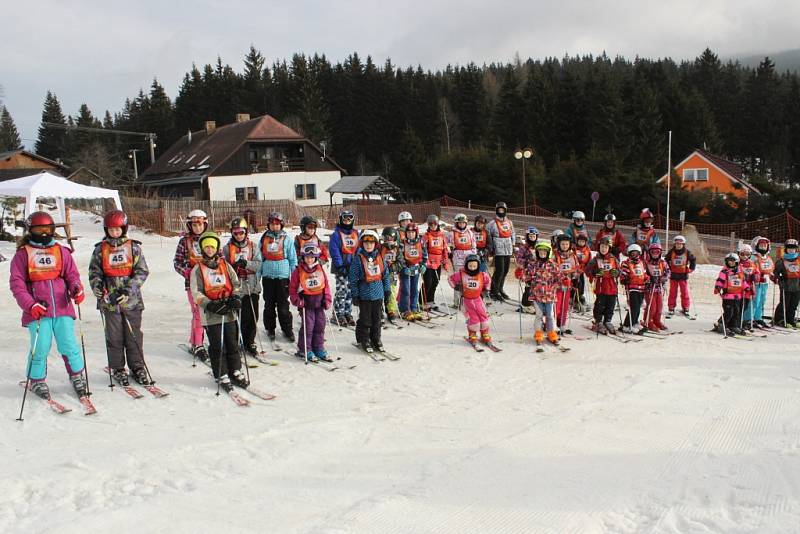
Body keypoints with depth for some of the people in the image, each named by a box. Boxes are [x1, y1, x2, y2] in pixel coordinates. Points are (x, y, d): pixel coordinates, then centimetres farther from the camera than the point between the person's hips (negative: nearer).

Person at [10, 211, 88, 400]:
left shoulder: (62, 251, 11)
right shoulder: (23, 254, 4)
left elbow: (72, 275, 11)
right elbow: (16, 284, 0)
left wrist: (77, 289, -11)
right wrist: (30, 305, -13)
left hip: (62, 308, 2)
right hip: (38, 311, -2)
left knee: (69, 346, -1)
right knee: (40, 348, 0)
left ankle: (77, 376, 18)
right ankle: (37, 380, 22)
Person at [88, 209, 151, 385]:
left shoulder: (133, 247, 1)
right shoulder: (100, 249, 5)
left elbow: (142, 271, -4)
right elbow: (94, 272, 8)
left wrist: (129, 289, -15)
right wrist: (97, 286, -13)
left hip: (131, 300, -1)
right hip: (109, 300, 1)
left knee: (134, 335, 5)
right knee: (114, 336, 6)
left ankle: (137, 367, 17)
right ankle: (118, 369, 18)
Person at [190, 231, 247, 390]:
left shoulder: (226, 266, 12)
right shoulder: (197, 270, 2)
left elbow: (236, 284, 12)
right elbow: (196, 293, -4)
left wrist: (235, 297, -9)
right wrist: (210, 305, -18)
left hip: (229, 312, 3)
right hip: (211, 314, -3)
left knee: (232, 344, 6)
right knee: (217, 347, 0)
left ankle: (235, 372, 18)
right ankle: (222, 376, 10)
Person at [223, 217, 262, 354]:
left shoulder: (252, 246, 6)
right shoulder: (227, 248, 4)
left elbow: (258, 265, -2)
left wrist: (246, 263, -18)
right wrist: (233, 267, -15)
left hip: (252, 287, 2)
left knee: (253, 316, 5)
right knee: (238, 317, -4)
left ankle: (249, 342, 20)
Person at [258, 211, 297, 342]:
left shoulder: (286, 239, 1)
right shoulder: (264, 238, 7)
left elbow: (293, 258, 4)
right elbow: (259, 258, 14)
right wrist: (257, 275, 10)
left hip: (283, 276, -2)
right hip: (268, 276, 3)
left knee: (283, 305, 0)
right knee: (269, 304, 9)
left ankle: (287, 330, 10)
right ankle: (270, 329, 21)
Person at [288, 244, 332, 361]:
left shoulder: (320, 269, 4)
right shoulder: (298, 271, -7)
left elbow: (326, 285, 9)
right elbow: (292, 288, -4)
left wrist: (327, 299, 2)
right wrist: (297, 300, -15)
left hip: (319, 302, 4)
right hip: (306, 303, -4)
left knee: (320, 325, 9)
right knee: (308, 326, -5)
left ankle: (319, 348, 20)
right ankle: (305, 350, 7)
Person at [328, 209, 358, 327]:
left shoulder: (356, 233, 13)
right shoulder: (336, 234, -4)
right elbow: (334, 251, -10)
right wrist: (340, 265, -15)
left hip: (353, 267, 5)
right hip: (341, 267, -5)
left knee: (350, 291, 9)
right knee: (341, 290, -7)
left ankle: (348, 313, 17)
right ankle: (338, 315, -1)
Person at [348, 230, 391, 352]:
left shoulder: (380, 257, 5)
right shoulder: (358, 258, -7)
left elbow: (385, 275, 13)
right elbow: (353, 278, -6)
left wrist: (387, 290, 12)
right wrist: (354, 294, -8)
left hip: (378, 294, 4)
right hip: (364, 295, -4)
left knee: (377, 319, 11)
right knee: (365, 319, 3)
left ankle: (376, 340, 22)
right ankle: (364, 340, 16)